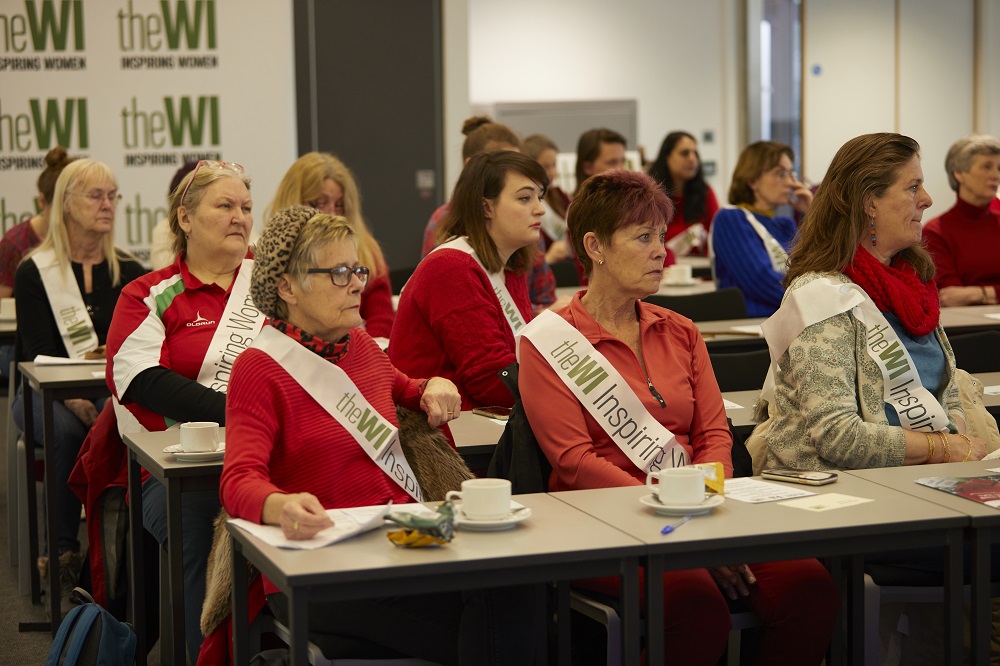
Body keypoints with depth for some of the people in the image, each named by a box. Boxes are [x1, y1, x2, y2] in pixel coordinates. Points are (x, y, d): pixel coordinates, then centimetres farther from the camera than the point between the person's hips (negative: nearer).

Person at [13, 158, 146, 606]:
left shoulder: (129, 272, 11)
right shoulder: (33, 273, 2)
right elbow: (39, 352, -8)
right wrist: (74, 398, -26)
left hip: (114, 393, 2)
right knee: (69, 430, -36)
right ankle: (63, 551, -24)